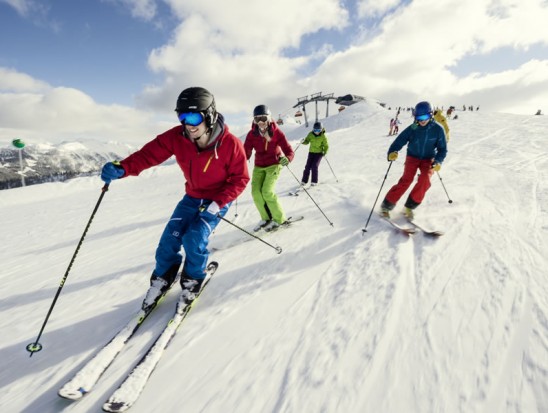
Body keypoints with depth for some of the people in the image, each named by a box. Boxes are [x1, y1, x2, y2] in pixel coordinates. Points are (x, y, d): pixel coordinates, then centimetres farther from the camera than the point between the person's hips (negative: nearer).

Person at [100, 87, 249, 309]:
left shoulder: (230, 144, -26)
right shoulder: (177, 137, -18)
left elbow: (240, 179, -18)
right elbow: (150, 153, -21)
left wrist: (217, 203, -26)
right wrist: (122, 168, -40)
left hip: (218, 200, -3)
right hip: (192, 196, 4)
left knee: (194, 240, -17)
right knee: (170, 238, -4)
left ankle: (193, 279, 15)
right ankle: (162, 278, 25)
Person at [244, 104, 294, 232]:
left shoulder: (277, 132, -16)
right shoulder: (252, 134, -8)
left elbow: (289, 151, -20)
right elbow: (246, 152, -15)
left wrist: (286, 159, -43)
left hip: (274, 164, -4)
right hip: (259, 166, 4)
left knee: (267, 191, -18)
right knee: (255, 191, -9)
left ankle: (279, 218, 2)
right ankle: (266, 218, 13)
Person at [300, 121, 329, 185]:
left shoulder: (323, 136, -10)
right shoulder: (310, 134, -5)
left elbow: (326, 145, -3)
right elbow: (307, 141, 1)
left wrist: (325, 152, -18)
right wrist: (303, 141, -22)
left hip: (319, 153, -3)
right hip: (311, 152, 3)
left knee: (314, 166, -16)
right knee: (308, 166, -4)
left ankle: (314, 181, -5)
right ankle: (304, 181, 7)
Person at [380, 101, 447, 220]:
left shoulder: (438, 129, -11)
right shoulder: (412, 129, -14)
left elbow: (442, 149, -3)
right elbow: (399, 141, -21)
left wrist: (438, 161, -19)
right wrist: (392, 152, -42)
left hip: (428, 159, 1)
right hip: (412, 157, -1)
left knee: (425, 179, -25)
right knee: (406, 180, -21)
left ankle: (410, 206, -12)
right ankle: (387, 205, -12)